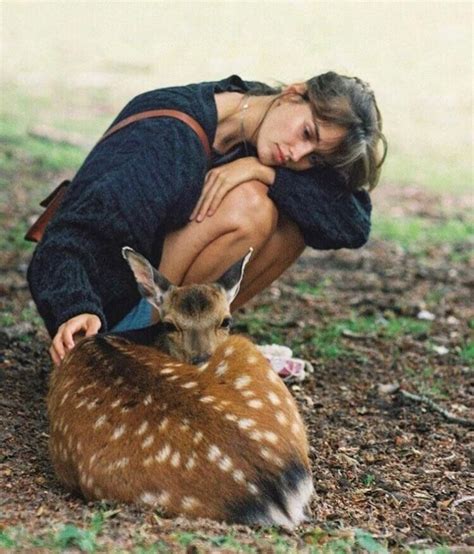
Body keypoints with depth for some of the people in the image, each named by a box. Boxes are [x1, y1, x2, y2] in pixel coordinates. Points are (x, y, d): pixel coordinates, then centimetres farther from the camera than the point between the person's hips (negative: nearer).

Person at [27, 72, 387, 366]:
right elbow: (75, 233, -32)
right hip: (111, 306, -7)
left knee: (294, 222, -14)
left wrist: (264, 170, -31)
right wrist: (78, 310, -50)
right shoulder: (167, 135, -26)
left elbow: (355, 225, -19)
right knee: (247, 207, -27)